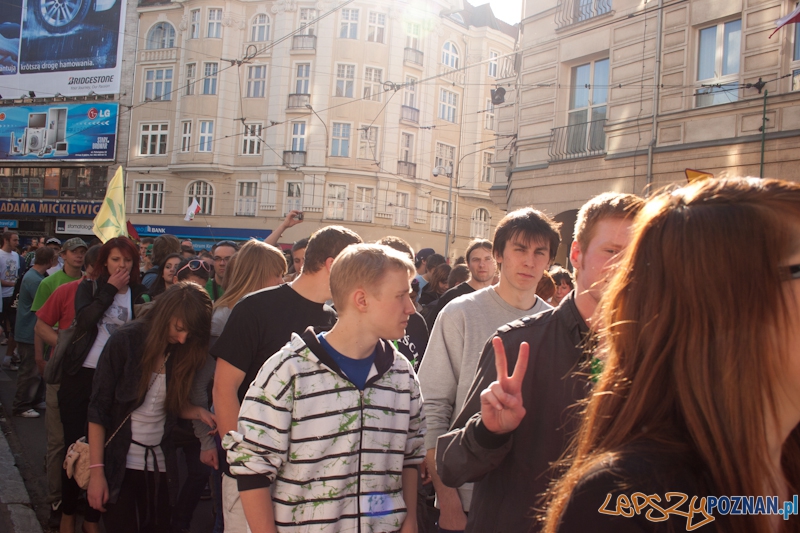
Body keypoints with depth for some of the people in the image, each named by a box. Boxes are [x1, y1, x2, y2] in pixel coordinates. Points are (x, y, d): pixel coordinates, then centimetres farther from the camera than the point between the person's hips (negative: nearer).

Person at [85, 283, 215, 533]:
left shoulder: (182, 351, -1)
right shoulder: (125, 341, -13)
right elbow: (98, 409, -11)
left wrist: (197, 411, -13)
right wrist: (96, 471, -14)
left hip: (160, 465, 4)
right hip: (120, 465, -4)